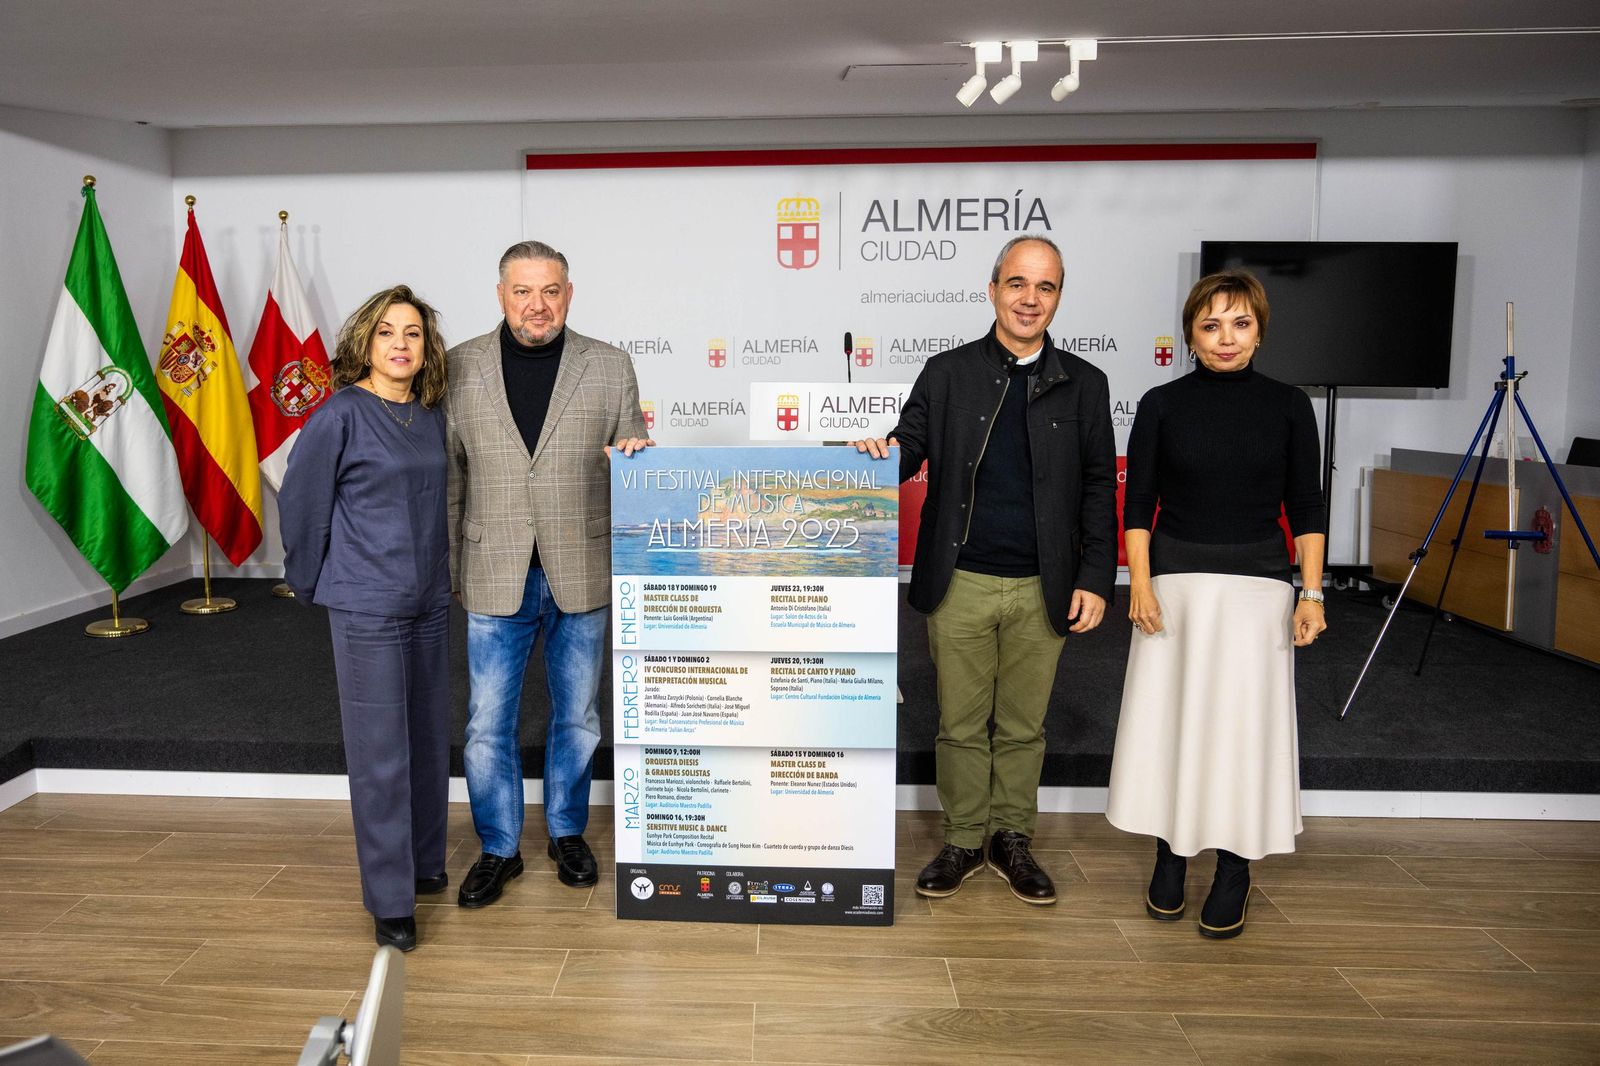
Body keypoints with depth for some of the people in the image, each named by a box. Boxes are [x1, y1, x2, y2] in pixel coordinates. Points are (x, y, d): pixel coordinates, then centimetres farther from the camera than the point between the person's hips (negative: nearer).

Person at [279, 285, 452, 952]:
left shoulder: (435, 416, 6)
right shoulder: (340, 415, -10)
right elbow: (301, 502, -4)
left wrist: (441, 571, 15)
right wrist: (311, 583, 5)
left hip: (430, 600, 6)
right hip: (368, 605, -6)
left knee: (429, 738, 16)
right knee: (380, 751, -1)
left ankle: (425, 861, 34)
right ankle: (390, 901, 11)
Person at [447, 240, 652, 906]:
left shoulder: (610, 366, 1)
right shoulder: (460, 367, 1)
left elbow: (632, 459, 10)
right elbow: (448, 475, 5)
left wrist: (636, 452, -14)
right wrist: (449, 568, 4)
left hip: (580, 575, 1)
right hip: (496, 576, 0)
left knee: (577, 716, 15)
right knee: (489, 724, 6)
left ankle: (567, 832, 35)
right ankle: (499, 850, 25)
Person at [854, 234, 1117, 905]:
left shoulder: (1083, 385, 6)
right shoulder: (947, 374, 4)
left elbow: (1099, 490, 5)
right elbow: (907, 455, 4)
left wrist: (1095, 580, -2)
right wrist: (881, 452, -20)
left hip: (1042, 590, 1)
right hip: (960, 585, 0)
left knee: (1023, 724, 12)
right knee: (961, 723, 9)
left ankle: (1013, 841, 29)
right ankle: (963, 842, 25)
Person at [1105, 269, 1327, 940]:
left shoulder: (1287, 405, 4)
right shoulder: (1162, 405, 2)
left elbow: (1306, 507, 5)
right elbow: (1138, 503, 1)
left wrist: (1311, 593, -2)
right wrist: (1141, 583, -9)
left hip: (1257, 587, 0)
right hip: (1176, 582, 0)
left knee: (1245, 723, 1)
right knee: (1171, 718, 4)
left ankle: (1235, 871, 14)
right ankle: (1171, 856, 20)